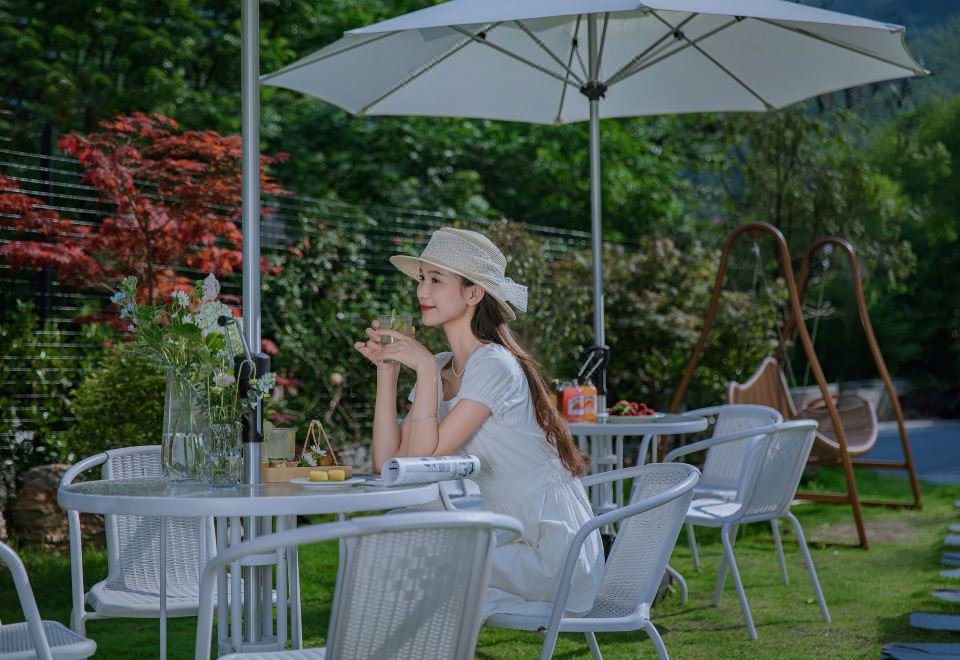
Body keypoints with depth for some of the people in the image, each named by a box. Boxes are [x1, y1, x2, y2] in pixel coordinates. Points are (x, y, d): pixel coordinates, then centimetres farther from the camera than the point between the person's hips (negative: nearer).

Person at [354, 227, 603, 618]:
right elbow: (388, 462, 0)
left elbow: (423, 458, -21)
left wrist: (426, 369, -21)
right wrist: (387, 368, -2)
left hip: (553, 555, -8)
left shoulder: (494, 366, -18)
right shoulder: (442, 368, 7)